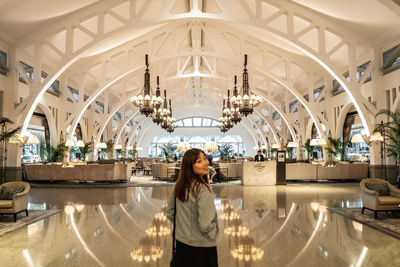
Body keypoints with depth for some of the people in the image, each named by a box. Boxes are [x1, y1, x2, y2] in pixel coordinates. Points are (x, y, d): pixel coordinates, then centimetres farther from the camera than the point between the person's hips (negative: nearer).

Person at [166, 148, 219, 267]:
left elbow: (170, 214, 7)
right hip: (202, 247, -7)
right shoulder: (203, 190, -25)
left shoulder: (178, 185, -3)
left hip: (181, 243, 7)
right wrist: (213, 234, -6)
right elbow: (205, 225, -27)